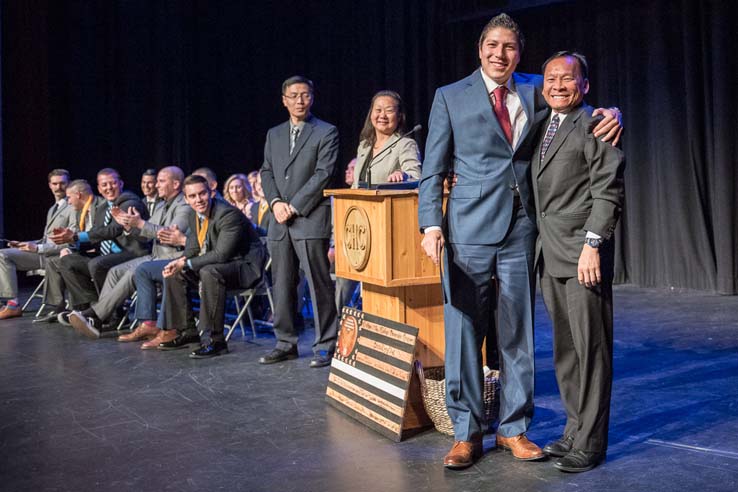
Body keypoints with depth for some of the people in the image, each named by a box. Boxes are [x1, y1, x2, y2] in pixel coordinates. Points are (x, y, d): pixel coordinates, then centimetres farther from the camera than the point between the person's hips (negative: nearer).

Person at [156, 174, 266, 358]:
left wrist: (186, 264, -24)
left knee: (209, 272, -36)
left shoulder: (229, 214, -23)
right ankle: (187, 332, 12)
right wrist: (180, 261, -10)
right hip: (214, 264, 9)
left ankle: (214, 339, -30)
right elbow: (194, 247, 13)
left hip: (245, 266, -9)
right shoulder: (194, 214, 5)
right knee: (173, 273, 5)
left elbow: (221, 255, -28)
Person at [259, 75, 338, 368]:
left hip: (310, 219, -5)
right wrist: (275, 202, -4)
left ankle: (325, 345, 2)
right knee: (282, 286, 8)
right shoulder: (274, 135, 18)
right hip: (280, 222, 6)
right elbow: (266, 172, 15)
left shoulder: (326, 132, 1)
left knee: (319, 285, -5)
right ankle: (286, 343, 18)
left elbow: (323, 174, -8)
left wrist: (294, 206, -12)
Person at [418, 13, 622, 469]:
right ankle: (467, 432, 13)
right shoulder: (451, 97, 4)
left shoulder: (535, 91, 11)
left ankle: (514, 428, 21)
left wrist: (609, 117, -7)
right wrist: (431, 224, -9)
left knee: (518, 332, 8)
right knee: (464, 330, 1)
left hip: (521, 229, 3)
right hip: (470, 229, -2)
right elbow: (433, 169, 2)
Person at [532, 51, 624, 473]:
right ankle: (576, 430, 21)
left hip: (583, 253, -7)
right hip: (550, 255, 7)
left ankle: (590, 443, 7)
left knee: (590, 347, -1)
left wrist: (592, 244, -19)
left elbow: (608, 190, -12)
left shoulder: (595, 124, -4)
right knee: (564, 348, 11)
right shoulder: (544, 128, 18)